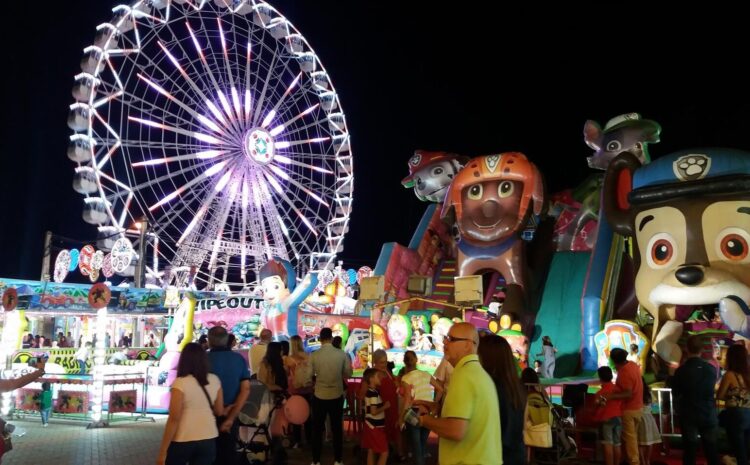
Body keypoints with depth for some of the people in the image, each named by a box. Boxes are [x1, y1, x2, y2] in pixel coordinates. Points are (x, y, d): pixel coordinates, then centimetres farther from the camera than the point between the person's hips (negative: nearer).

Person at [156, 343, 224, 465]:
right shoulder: (215, 380, 1)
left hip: (183, 441, -3)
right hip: (208, 440, 4)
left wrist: (162, 451, -7)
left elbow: (174, 419, -13)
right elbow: (219, 411, 10)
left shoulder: (180, 383, -12)